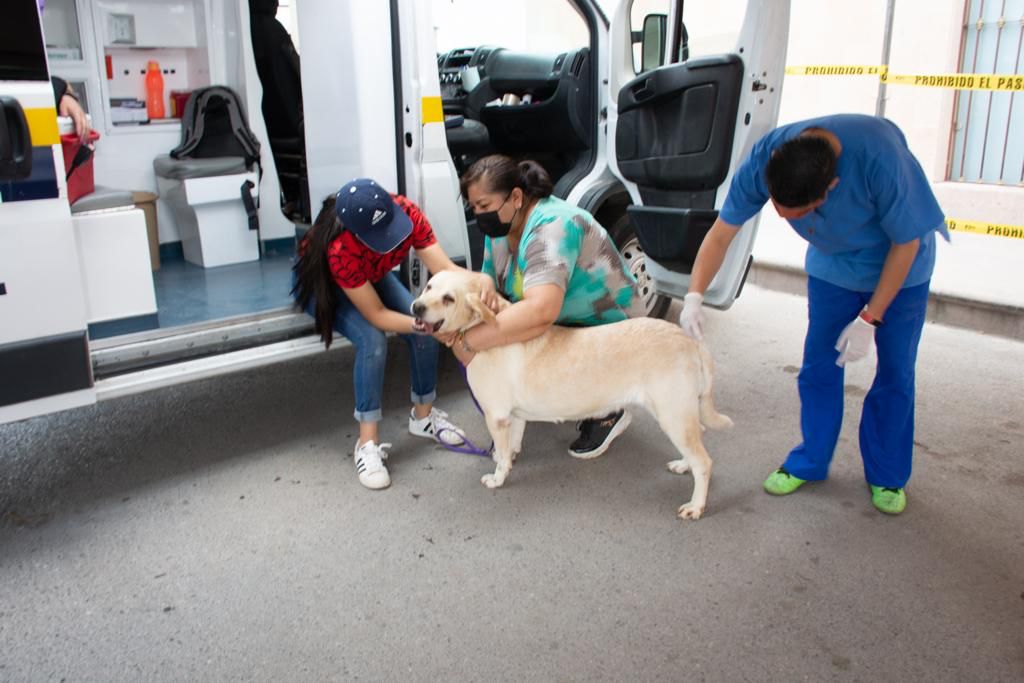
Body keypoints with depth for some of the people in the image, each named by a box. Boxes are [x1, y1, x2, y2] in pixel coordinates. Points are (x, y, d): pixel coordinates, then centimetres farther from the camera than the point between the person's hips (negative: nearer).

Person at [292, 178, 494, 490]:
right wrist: (421, 323, -52)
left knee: (425, 333, -14)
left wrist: (479, 280, -58)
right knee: (372, 341, -30)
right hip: (321, 284, -5)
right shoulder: (339, 248, -43)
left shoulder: (406, 212, -33)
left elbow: (445, 270, -37)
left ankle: (423, 415, 9)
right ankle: (368, 442, -18)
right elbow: (377, 315, -36)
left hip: (372, 275, 5)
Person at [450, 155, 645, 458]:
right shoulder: (500, 227, -3)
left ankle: (607, 412, -2)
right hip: (565, 326, 9)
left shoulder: (551, 226, -31)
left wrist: (468, 341, -42)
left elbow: (540, 310, -47)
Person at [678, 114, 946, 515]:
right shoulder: (765, 156, -29)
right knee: (819, 368, 4)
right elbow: (721, 232, -18)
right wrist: (694, 297, -29)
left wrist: (869, 319, -23)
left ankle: (887, 476, 21)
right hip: (832, 267, 3)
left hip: (897, 268, -3)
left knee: (895, 373, 3)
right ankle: (810, 462, 22)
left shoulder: (880, 157, -40)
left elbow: (907, 243, -25)